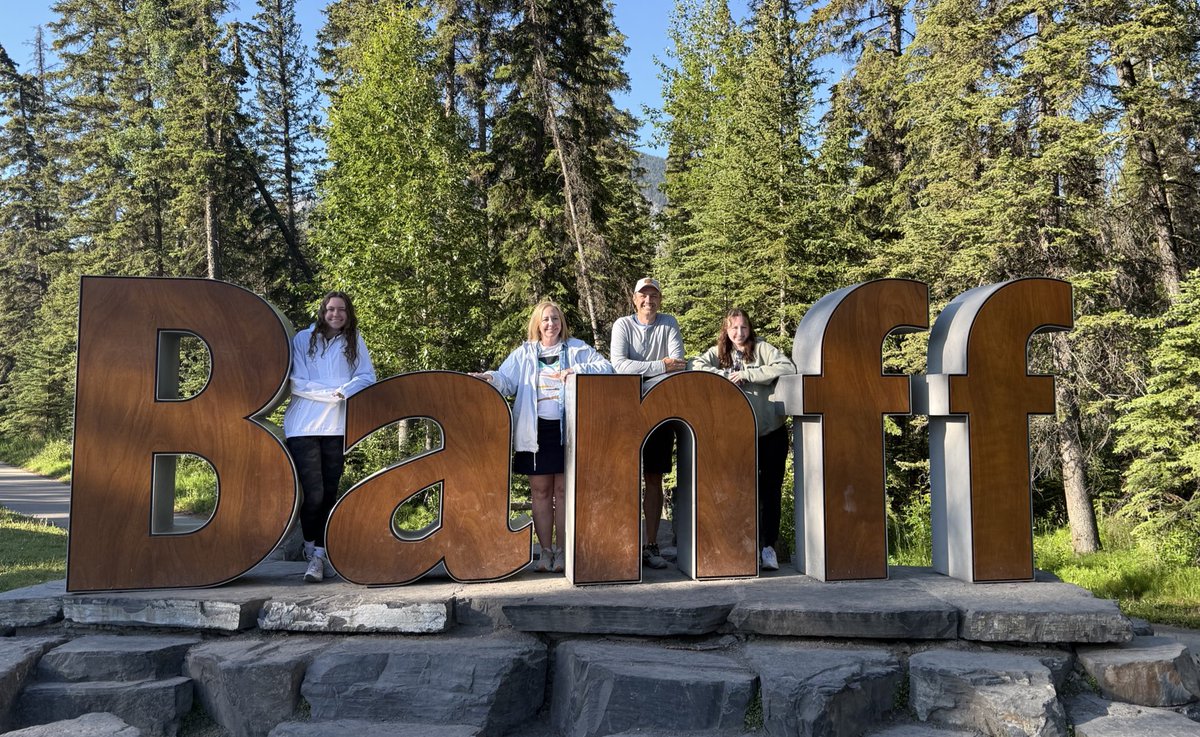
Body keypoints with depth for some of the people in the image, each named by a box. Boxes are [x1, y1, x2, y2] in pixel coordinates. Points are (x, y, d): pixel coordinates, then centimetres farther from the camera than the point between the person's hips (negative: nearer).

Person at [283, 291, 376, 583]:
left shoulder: (354, 342, 10)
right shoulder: (303, 339, 3)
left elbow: (367, 376, 2)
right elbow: (297, 383, -4)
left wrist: (343, 391, -15)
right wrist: (333, 392, -11)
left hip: (337, 427, 2)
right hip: (303, 426, -2)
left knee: (329, 493, 4)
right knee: (314, 494, -9)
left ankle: (318, 555, 14)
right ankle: (310, 546, 13)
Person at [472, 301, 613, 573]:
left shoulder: (577, 349, 10)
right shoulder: (524, 353, 14)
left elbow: (607, 368, 0)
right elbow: (507, 381, 5)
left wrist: (579, 370, -16)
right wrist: (490, 378, -17)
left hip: (567, 428, -1)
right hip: (536, 430, 2)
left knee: (563, 489, 0)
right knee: (540, 490, 2)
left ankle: (563, 551, 6)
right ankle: (545, 551, 9)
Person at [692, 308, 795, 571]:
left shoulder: (762, 349, -2)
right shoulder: (719, 352, 8)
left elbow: (788, 368, -17)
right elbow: (697, 365, -6)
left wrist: (746, 374, -18)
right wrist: (725, 376, -17)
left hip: (771, 432, -2)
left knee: (770, 488, -2)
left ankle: (768, 546, 1)